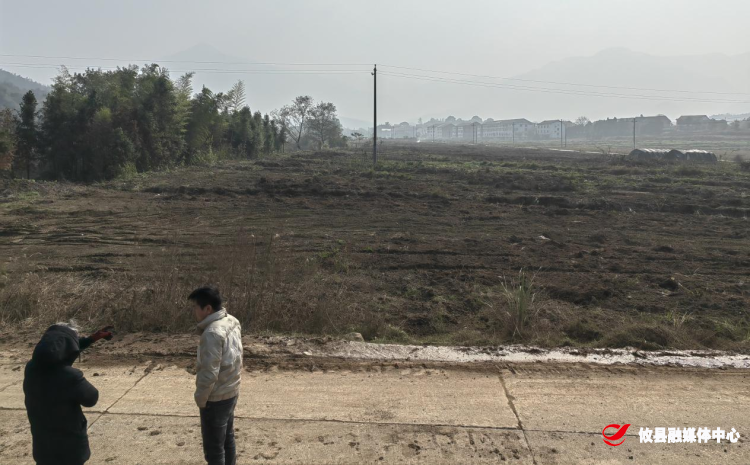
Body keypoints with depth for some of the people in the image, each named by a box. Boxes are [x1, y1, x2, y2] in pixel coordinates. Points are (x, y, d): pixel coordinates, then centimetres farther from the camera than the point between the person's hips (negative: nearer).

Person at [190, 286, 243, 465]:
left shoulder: (212, 332, -26)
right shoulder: (232, 322, 2)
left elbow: (209, 373, -25)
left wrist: (200, 398, -11)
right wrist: (230, 383, 16)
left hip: (215, 399, -9)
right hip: (231, 393, 9)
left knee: (214, 449, 6)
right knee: (228, 440, 21)